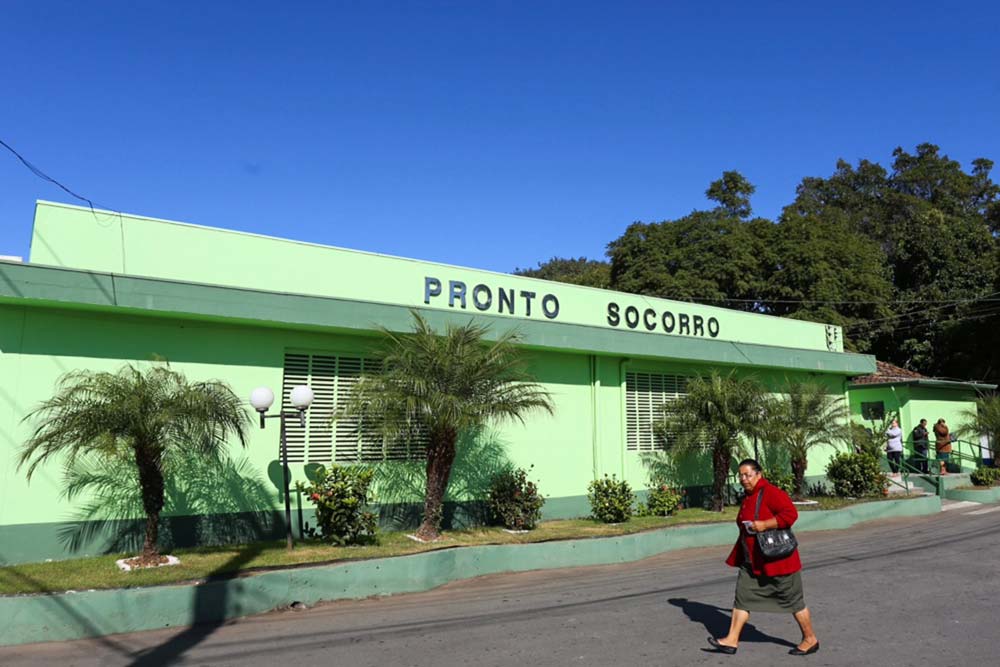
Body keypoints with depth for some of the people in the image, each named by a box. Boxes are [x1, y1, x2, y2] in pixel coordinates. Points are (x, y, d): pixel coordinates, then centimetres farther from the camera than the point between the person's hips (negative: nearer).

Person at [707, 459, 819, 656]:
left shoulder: (771, 493, -17)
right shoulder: (748, 497, 10)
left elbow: (790, 513, -29)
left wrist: (764, 525, -32)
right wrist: (740, 556, 22)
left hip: (776, 560, -8)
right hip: (753, 562, 8)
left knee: (793, 600, 7)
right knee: (742, 597, 4)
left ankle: (810, 640, 25)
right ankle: (732, 640, 7)